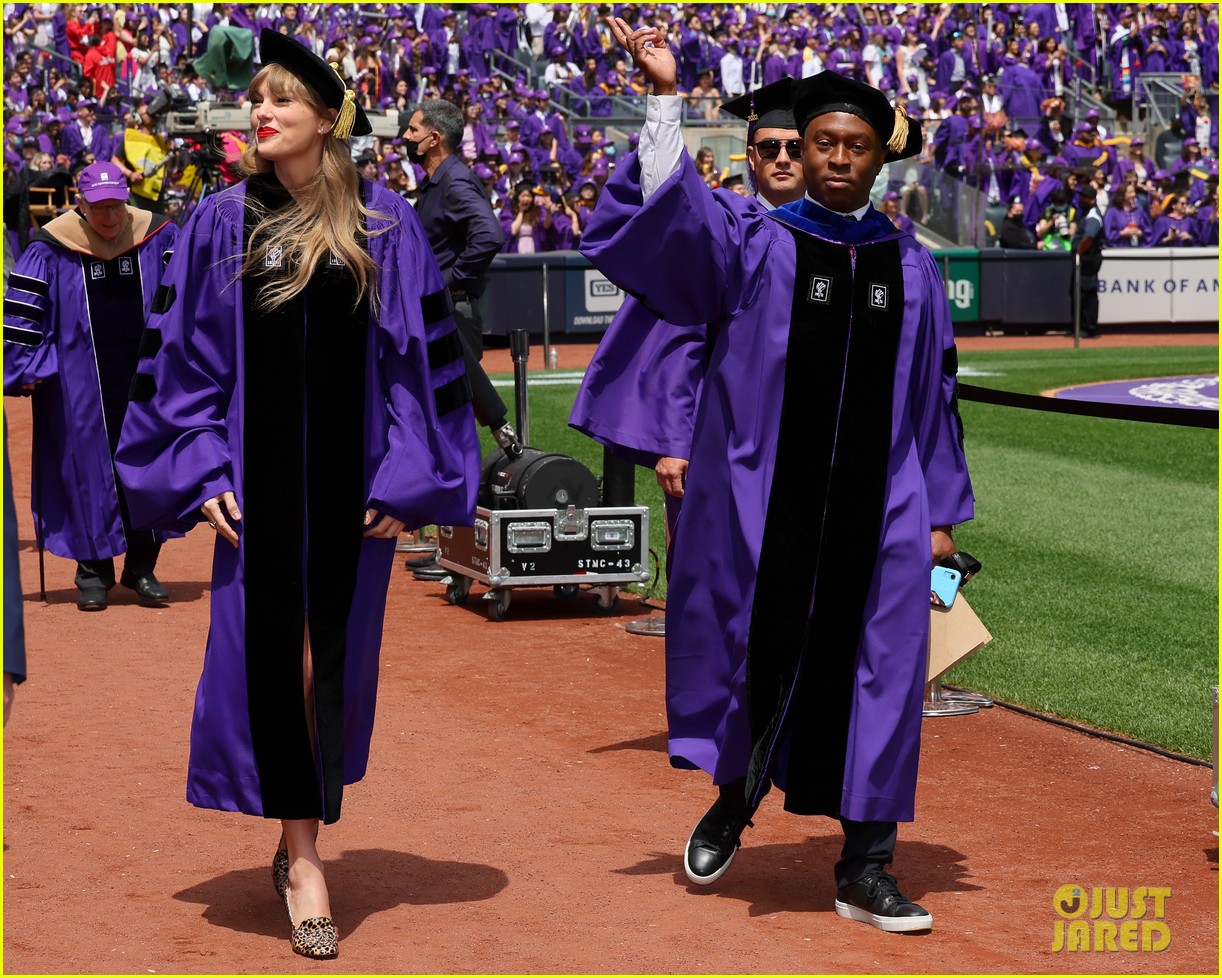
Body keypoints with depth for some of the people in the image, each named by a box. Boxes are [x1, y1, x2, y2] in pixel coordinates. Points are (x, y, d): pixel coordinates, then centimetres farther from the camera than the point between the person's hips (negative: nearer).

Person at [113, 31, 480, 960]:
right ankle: (302, 856, 5)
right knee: (272, 654, -2)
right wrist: (201, 473, -6)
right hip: (257, 474, 0)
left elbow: (420, 355, 0)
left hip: (350, 480, 0)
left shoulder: (384, 226, 0)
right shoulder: (223, 223, 3)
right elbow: (186, 355, 4)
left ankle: (302, 842, 24)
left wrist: (404, 481, -6)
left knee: (336, 656, 7)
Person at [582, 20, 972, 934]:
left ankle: (865, 866, 10)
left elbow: (933, 398, 11)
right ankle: (732, 804, 34)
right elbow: (668, 215, -17)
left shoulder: (911, 268, 8)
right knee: (756, 653, 6)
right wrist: (667, 96, -27)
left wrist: (940, 511, 9)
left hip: (875, 508, 2)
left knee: (876, 669, 1)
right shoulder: (753, 244, 1)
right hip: (763, 502, -2)